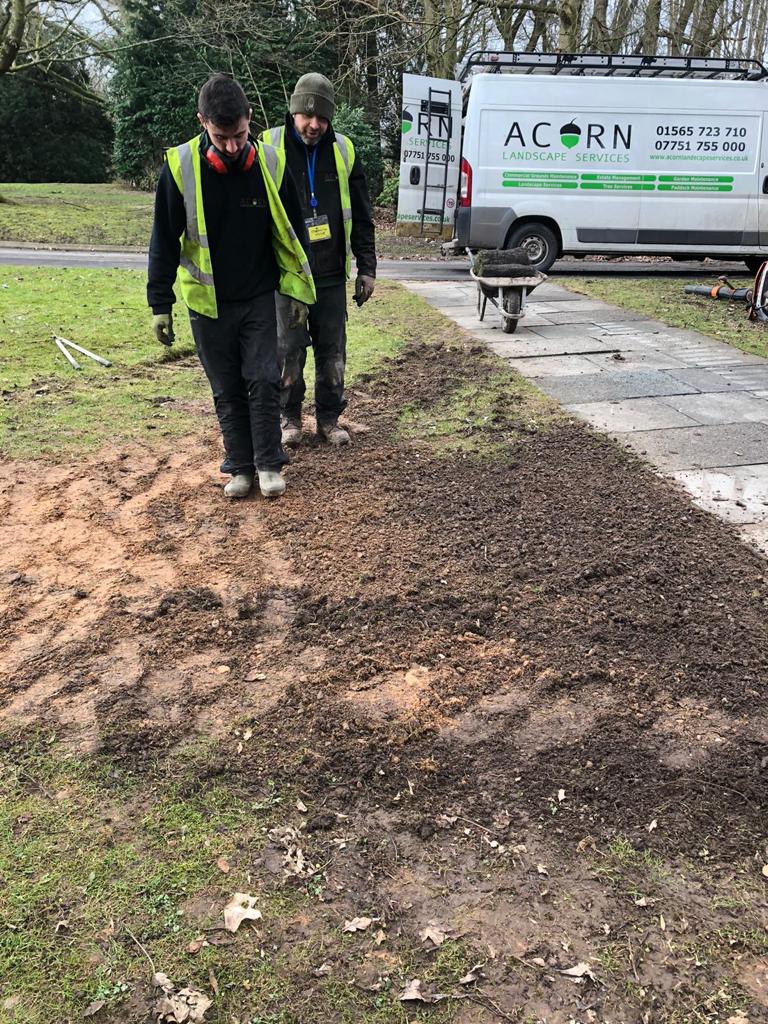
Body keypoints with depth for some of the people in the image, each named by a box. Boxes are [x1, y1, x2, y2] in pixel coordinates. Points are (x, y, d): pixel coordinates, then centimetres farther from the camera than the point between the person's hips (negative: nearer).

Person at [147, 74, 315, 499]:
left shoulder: (271, 164, -8)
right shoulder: (180, 166, -12)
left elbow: (292, 231, 4)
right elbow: (165, 241, -5)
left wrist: (296, 289, 4)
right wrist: (161, 304, -5)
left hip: (260, 298, 0)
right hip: (207, 303, 0)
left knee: (263, 382, -1)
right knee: (227, 391, 8)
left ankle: (268, 465, 12)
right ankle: (240, 467, 19)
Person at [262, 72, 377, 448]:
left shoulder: (343, 151, 5)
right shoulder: (269, 148, -3)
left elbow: (361, 216, 9)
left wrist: (366, 268, 6)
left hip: (331, 274, 3)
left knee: (332, 351, 8)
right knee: (289, 351, 4)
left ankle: (329, 418, 21)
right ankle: (289, 417, 20)